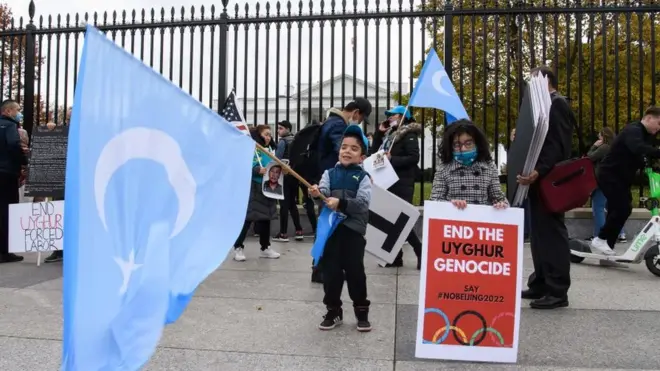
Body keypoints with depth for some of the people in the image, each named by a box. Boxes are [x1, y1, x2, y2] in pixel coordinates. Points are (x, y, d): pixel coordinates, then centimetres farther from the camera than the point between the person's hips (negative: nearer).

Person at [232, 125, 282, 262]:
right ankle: (238, 247, 7)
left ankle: (265, 247, 22)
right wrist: (257, 170, -25)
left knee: (265, 218, 12)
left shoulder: (271, 150, 11)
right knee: (246, 218, -5)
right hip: (252, 189, -7)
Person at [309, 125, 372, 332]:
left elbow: (363, 203, -11)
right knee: (330, 270, 7)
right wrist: (317, 193, -31)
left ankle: (362, 311, 20)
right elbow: (324, 190, -9)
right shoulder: (330, 173, 9)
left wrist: (341, 203, -23)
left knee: (355, 270, 2)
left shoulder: (363, 177, 1)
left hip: (353, 229, -2)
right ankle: (333, 311, 23)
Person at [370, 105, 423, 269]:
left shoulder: (409, 135, -6)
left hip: (402, 184, -8)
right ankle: (396, 256, 15)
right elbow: (375, 151, 17)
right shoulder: (390, 134, 18)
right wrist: (379, 132, 8)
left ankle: (421, 252, 4)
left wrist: (392, 159, -22)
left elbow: (414, 158, -18)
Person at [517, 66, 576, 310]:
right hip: (540, 179, 10)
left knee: (552, 232, -6)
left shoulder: (556, 105, -11)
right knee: (540, 233, 12)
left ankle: (558, 291, 0)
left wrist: (539, 171, -33)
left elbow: (557, 145, -22)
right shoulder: (547, 106, 19)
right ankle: (540, 285, 21)